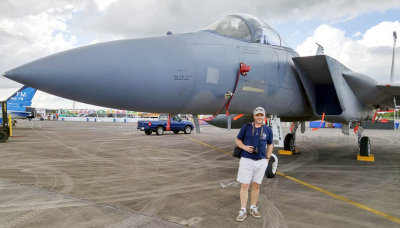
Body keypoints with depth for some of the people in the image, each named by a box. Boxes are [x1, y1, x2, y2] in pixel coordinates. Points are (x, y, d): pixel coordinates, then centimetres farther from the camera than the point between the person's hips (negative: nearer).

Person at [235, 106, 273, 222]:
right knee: (244, 186, -1)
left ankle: (253, 208, 27)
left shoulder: (268, 130, 5)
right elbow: (237, 140, 5)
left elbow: (270, 144, 16)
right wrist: (245, 147, -13)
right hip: (246, 160, -2)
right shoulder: (246, 127, -2)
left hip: (261, 162, 2)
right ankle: (243, 210, 9)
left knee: (256, 186, 11)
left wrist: (268, 158, 9)